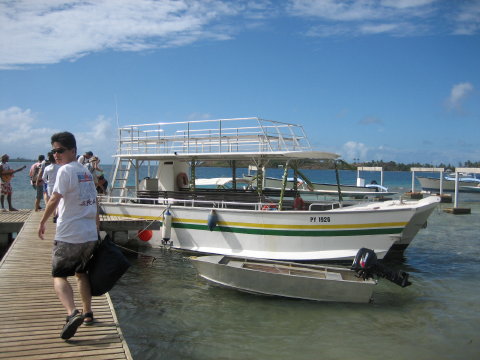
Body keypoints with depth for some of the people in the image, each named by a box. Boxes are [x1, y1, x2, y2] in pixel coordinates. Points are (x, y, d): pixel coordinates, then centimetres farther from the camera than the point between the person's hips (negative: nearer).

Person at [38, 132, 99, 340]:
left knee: (59, 276, 0)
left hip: (69, 236, -7)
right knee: (81, 273, 22)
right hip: (90, 235, 7)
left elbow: (55, 199, -18)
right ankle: (88, 313, 26)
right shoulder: (86, 172, 14)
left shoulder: (66, 170, -10)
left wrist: (42, 222, -7)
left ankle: (72, 313, -20)